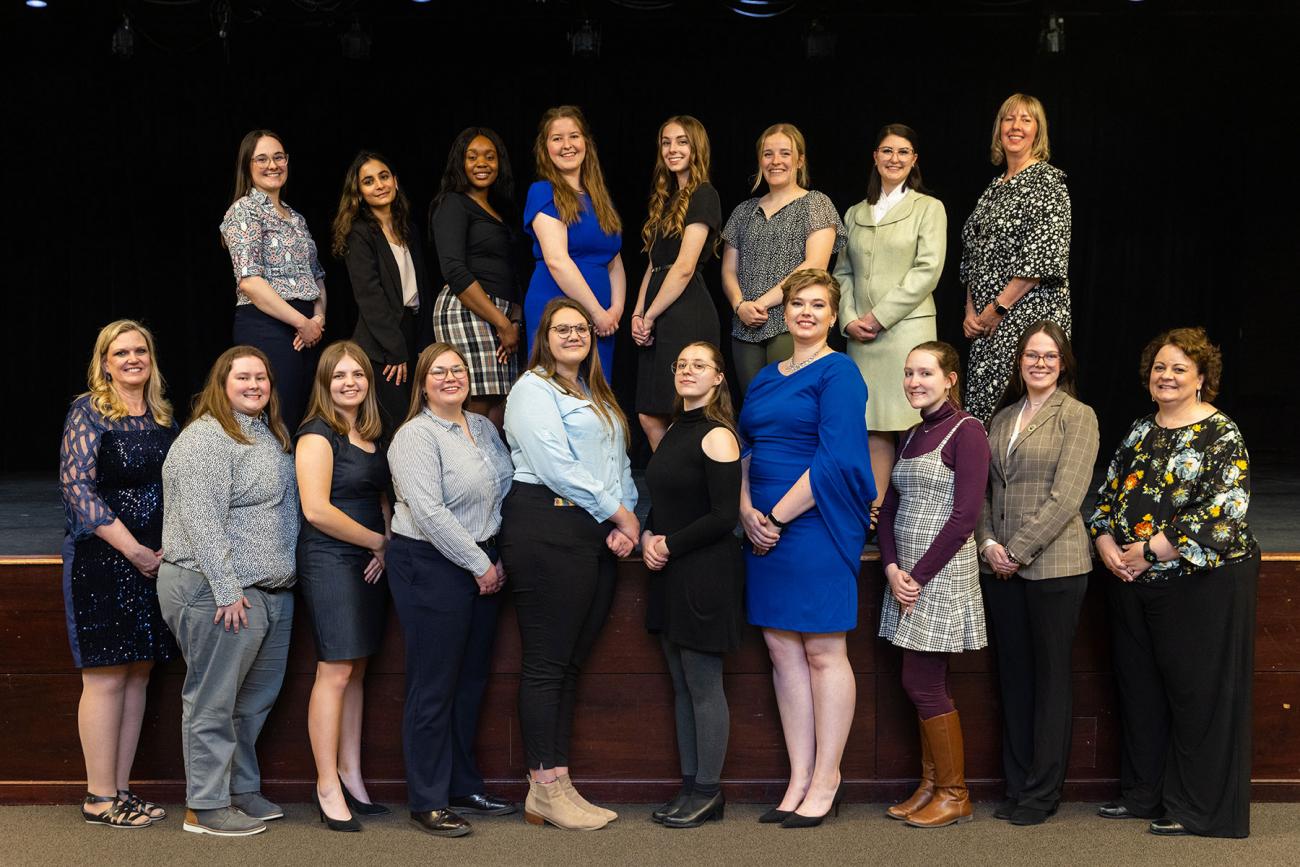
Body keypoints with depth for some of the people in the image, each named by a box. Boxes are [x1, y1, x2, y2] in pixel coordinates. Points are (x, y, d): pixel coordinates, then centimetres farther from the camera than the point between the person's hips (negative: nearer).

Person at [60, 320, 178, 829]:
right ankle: (99, 798, 3)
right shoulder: (88, 412, -5)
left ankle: (121, 791, 15)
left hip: (154, 561, 6)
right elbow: (77, 487, -12)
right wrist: (131, 548, -15)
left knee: (137, 675, 8)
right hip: (101, 561, -6)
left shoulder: (163, 418, 13)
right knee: (106, 677, -5)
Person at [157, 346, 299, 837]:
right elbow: (201, 521, -19)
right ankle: (206, 807, 8)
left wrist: (283, 579, 17)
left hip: (273, 591, 9)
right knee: (213, 703, -1)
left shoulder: (271, 435, 16)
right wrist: (227, 589, -21)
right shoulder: (206, 438, -11)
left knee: (255, 700, 16)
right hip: (220, 593, -9)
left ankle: (242, 790, 29)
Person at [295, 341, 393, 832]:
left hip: (370, 563, 7)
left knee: (356, 669, 10)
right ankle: (328, 787, -1)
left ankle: (351, 776, 17)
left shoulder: (373, 436, 14)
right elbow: (316, 509, -18)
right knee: (336, 671, -8)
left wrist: (386, 545, 4)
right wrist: (379, 540, -11)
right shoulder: (318, 434, -9)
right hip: (329, 560, -7)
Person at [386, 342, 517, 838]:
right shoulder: (416, 436, -12)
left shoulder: (483, 427, 12)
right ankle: (428, 803, 7)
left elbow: (505, 491, 18)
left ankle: (464, 787, 26)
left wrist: (497, 560, 7)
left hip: (483, 567, 8)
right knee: (434, 688, -2)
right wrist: (479, 565, -16)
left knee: (471, 681, 14)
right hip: (432, 567, -8)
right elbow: (429, 513, -20)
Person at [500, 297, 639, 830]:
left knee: (571, 662, 8)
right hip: (549, 530, -8)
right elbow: (557, 467, -14)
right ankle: (547, 790, -1)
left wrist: (626, 521, 2)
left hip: (598, 536, 8)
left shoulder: (596, 396, 24)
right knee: (547, 662, -5)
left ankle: (556, 787, 11)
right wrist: (621, 514, -9)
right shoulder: (533, 389, -3)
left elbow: (617, 463, 20)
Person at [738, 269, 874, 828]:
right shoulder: (766, 379, 17)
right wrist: (747, 512, -2)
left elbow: (835, 458, -14)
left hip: (816, 525, -7)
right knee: (781, 649, 7)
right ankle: (799, 782, 14)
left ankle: (825, 783, 6)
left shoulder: (838, 372, -5)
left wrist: (777, 516, -14)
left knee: (822, 651, -2)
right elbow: (744, 451, 16)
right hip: (764, 528, 7)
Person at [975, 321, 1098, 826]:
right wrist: (989, 544, -3)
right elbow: (986, 490, 14)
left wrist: (1018, 551, -14)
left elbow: (1065, 497, -12)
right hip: (1001, 569, 6)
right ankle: (1017, 785, 19)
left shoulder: (1077, 417, -4)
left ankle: (1042, 792, 11)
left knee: (1050, 676, 2)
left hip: (1054, 565, -5)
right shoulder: (1003, 418, 14)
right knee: (1013, 674, 9)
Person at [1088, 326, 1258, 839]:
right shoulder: (1140, 432, 12)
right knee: (1139, 686, 13)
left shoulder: (1221, 436, -9)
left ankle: (1197, 809, 11)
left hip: (1202, 583, -7)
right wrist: (1105, 542, -5)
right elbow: (1108, 492, 14)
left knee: (1196, 691, 0)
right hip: (1132, 584, 7)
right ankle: (1143, 793, 26)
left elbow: (1223, 512, -19)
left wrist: (1150, 551, -19)